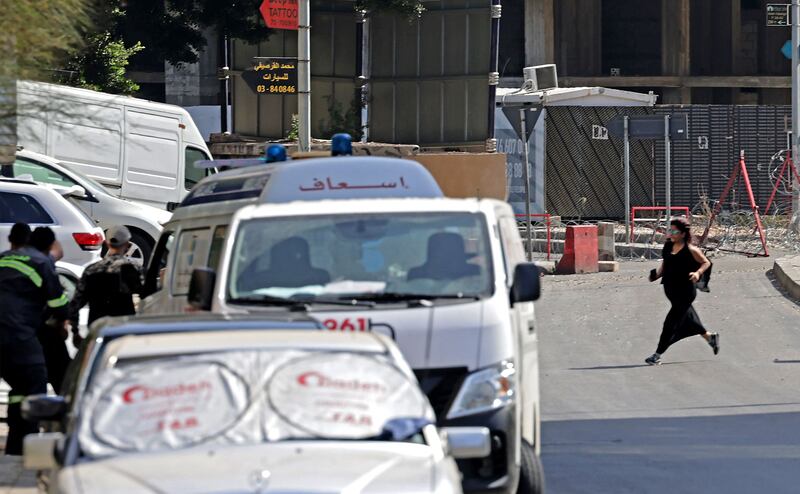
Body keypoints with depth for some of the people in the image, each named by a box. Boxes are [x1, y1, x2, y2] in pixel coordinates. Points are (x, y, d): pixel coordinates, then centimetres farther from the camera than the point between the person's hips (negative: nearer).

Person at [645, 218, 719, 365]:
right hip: (671, 290, 7)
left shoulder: (691, 250, -15)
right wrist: (657, 273, 1)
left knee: (671, 323, -6)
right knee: (688, 319, 20)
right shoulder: (668, 246, 3)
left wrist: (698, 273, -21)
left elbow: (706, 263, -4)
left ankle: (658, 355, 1)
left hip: (685, 291, -7)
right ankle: (710, 337, 42)